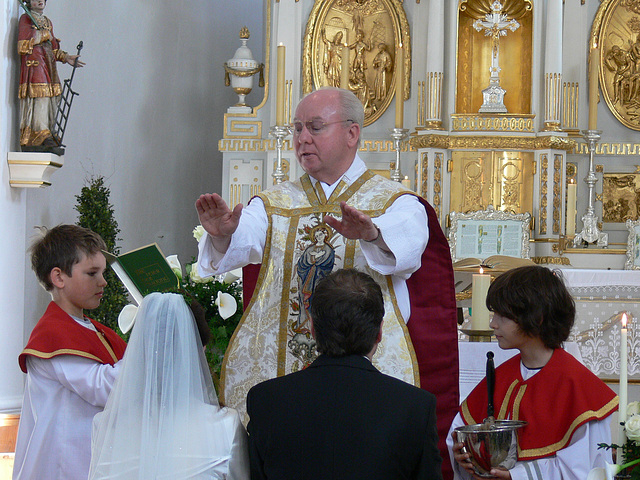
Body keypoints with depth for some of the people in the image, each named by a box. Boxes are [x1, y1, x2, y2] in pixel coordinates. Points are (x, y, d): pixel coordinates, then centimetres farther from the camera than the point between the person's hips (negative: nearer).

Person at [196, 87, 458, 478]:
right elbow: (241, 246, -6)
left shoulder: (396, 203, 5)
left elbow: (405, 249, -19)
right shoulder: (273, 206, 15)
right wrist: (222, 235, -30)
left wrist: (372, 236, -41)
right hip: (278, 371, 3)